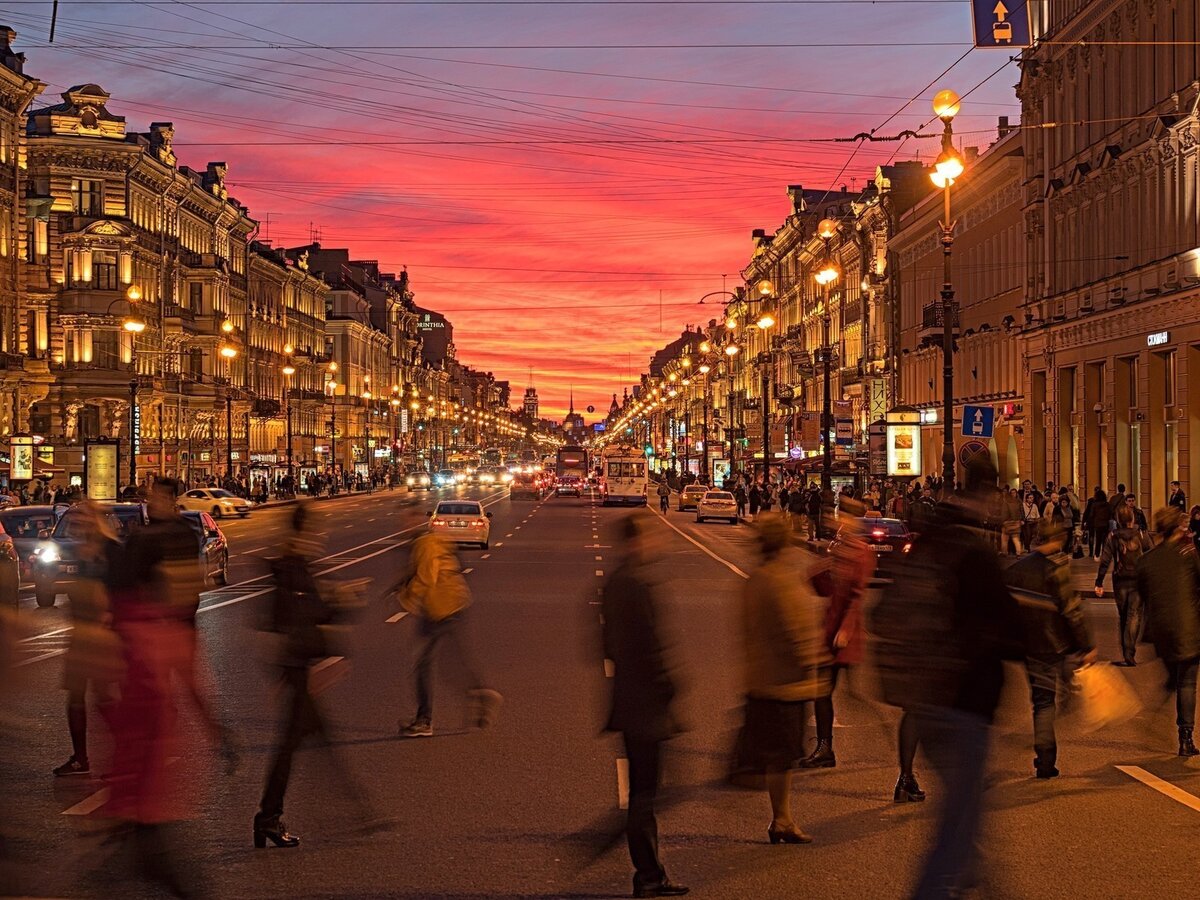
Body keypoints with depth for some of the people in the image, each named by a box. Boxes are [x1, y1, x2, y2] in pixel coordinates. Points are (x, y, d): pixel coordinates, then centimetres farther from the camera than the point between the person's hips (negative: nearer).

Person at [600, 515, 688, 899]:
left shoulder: (613, 582, 12)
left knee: (641, 789, 14)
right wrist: (668, 689, -13)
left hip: (628, 699, 10)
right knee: (643, 791, -3)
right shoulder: (639, 582, -19)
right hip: (646, 701, -10)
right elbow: (650, 642, -20)